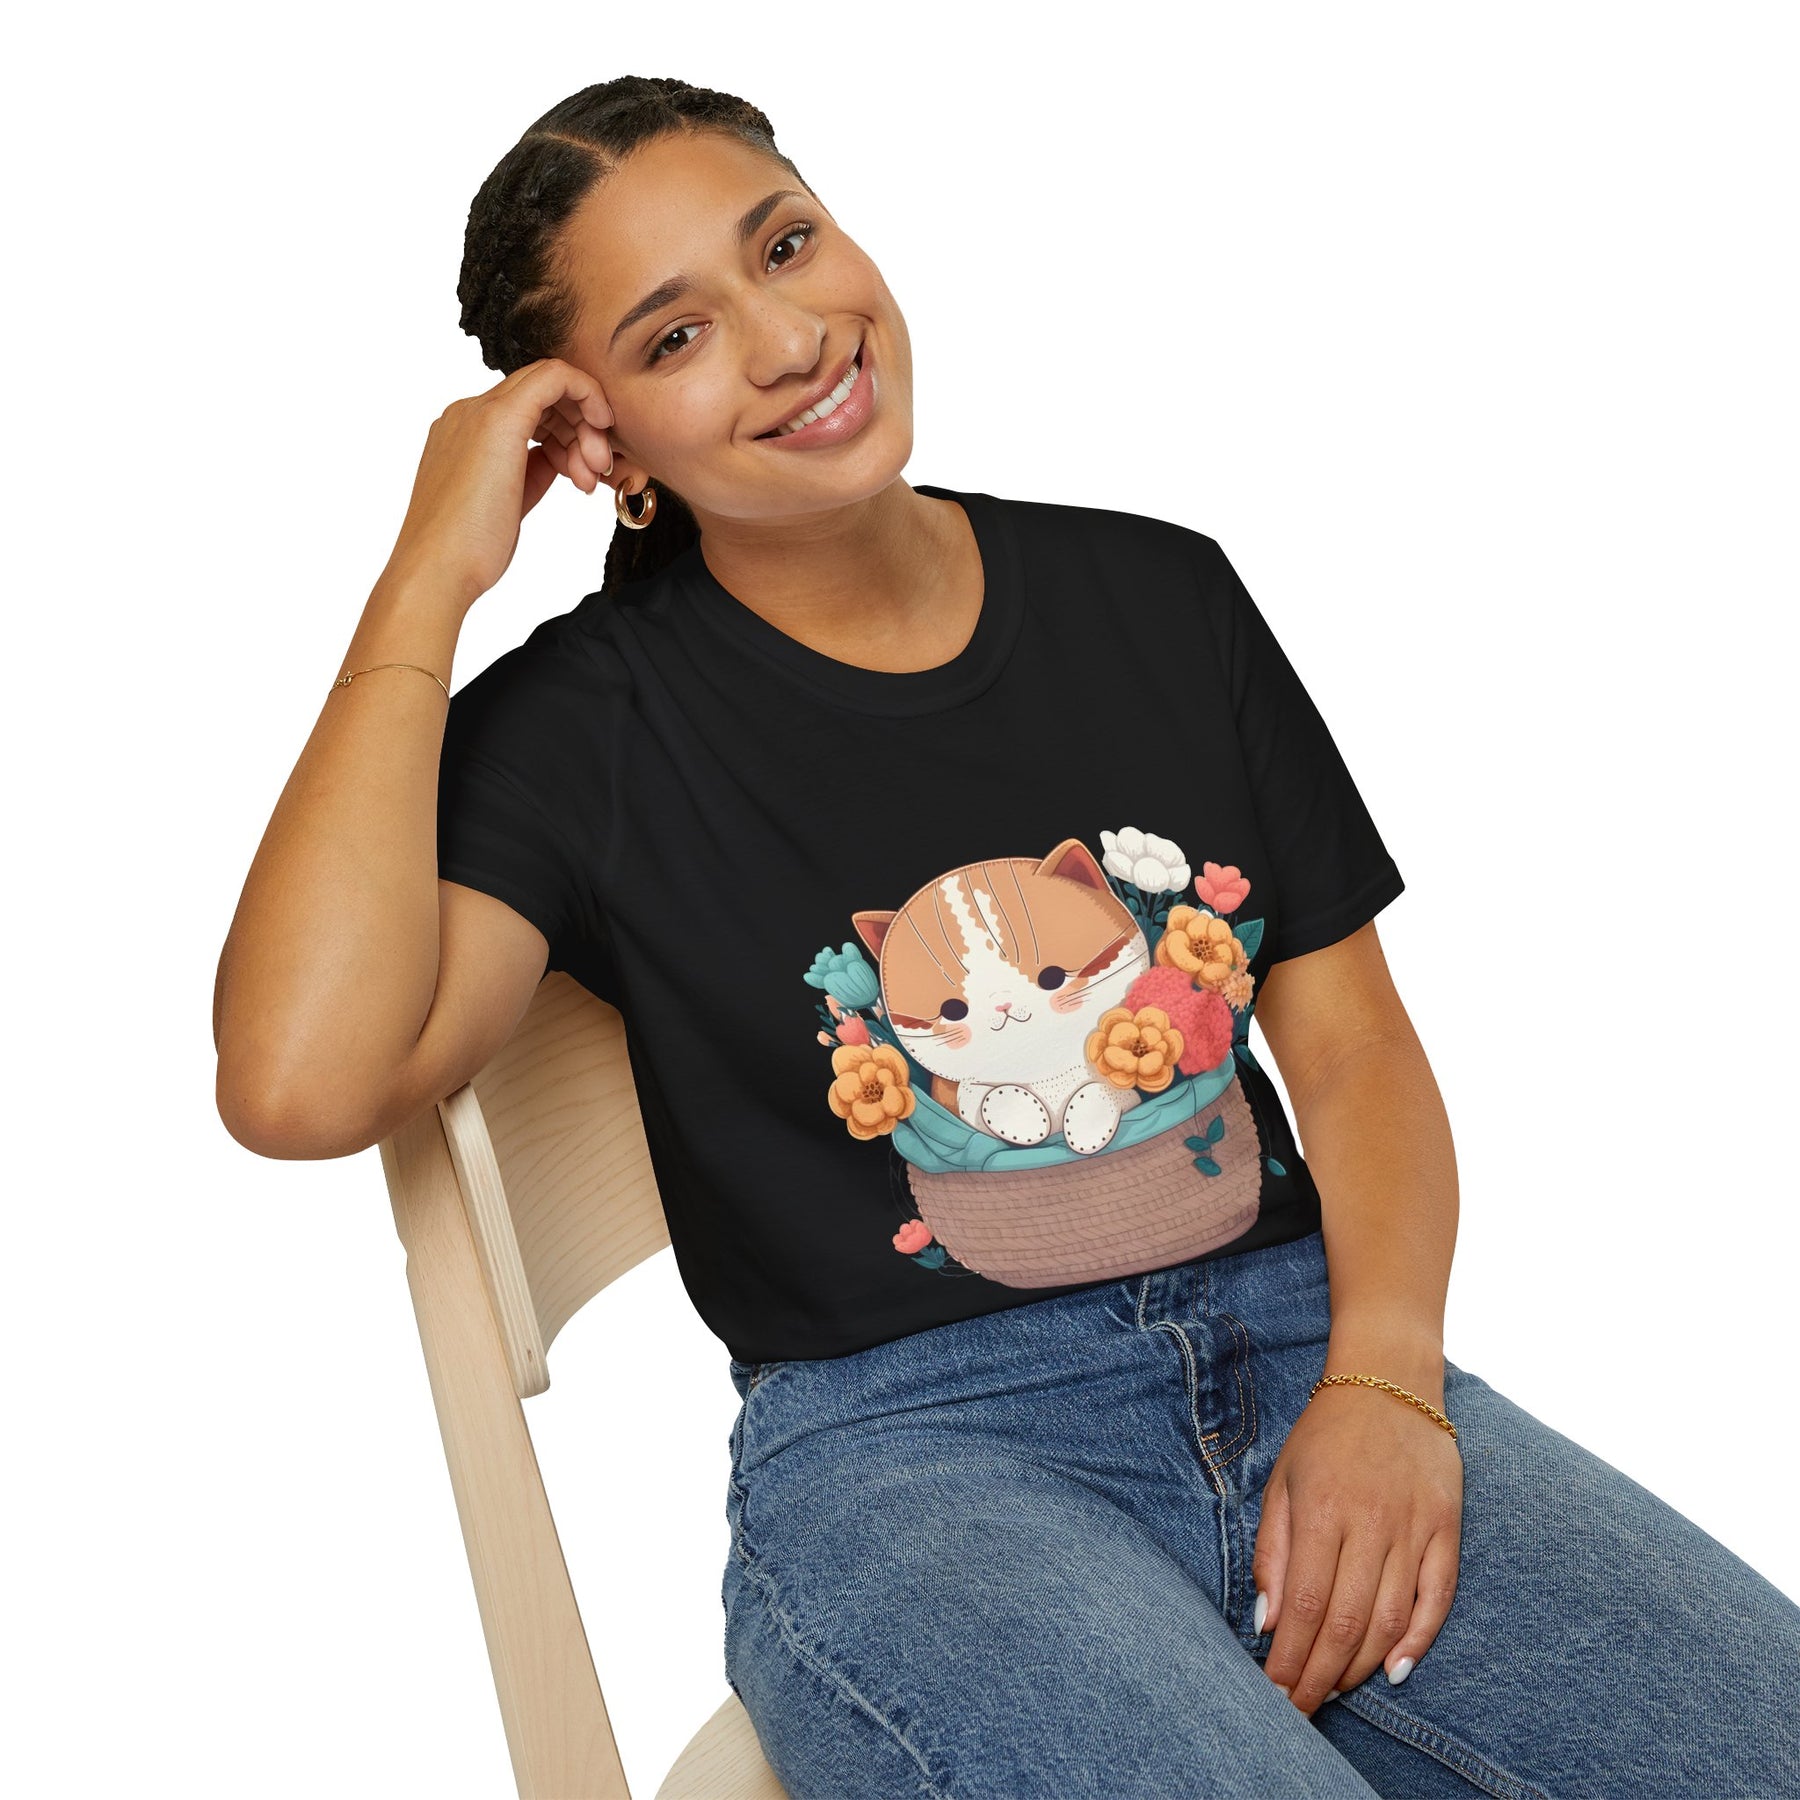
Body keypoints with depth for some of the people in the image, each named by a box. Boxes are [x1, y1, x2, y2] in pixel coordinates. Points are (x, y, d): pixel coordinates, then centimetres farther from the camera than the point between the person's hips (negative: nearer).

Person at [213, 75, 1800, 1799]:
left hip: (1302, 1352, 4)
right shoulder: (590, 722, -1)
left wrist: (1384, 1379, -8)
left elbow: (1351, 1035, 10)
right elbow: (300, 1084, -18)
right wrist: (428, 579, -11)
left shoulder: (1156, 592, 10)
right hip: (904, 1449, -3)